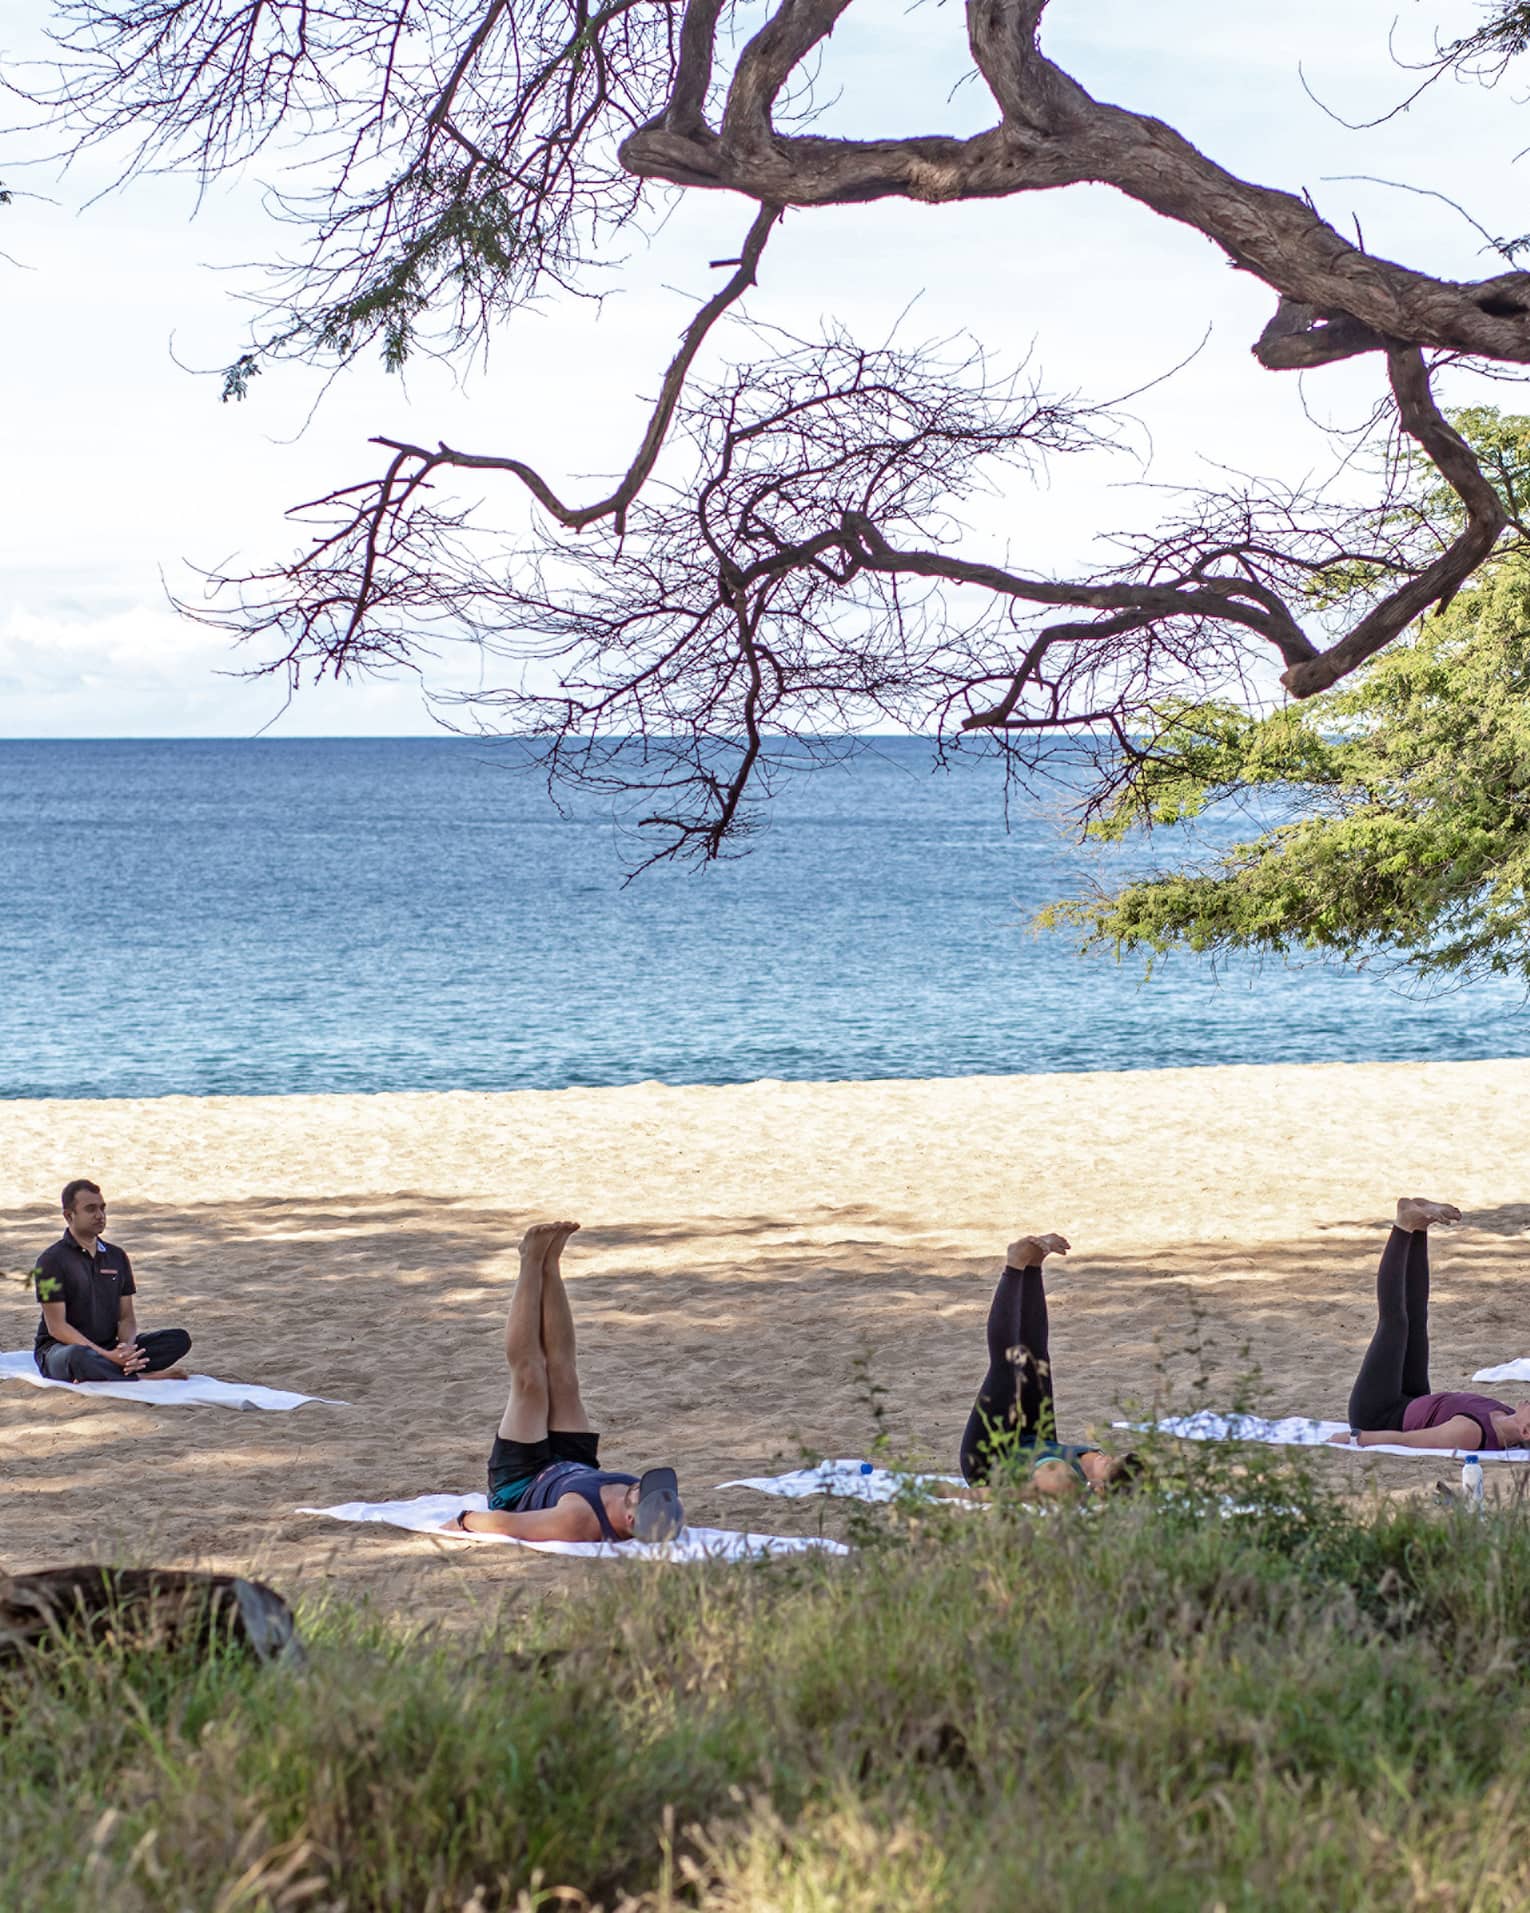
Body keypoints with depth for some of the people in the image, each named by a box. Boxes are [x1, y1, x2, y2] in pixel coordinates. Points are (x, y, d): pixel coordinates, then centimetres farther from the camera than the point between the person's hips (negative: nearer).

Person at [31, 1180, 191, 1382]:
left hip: (109, 1348, 6)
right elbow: (56, 1327, -13)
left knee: (180, 1339, -12)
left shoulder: (117, 1256, 13)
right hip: (59, 1348, -6)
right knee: (79, 1358, -43)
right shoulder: (52, 1260, -7)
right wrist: (106, 1356, -23)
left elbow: (127, 1317, 10)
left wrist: (127, 1348, -15)